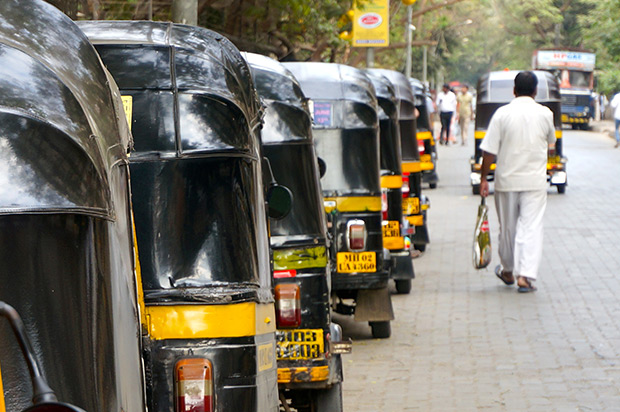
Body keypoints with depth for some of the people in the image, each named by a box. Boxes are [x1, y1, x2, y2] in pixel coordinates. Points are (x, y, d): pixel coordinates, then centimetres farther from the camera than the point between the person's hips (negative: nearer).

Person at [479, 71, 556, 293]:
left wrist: (484, 178, 2)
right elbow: (551, 140, 16)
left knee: (507, 226, 15)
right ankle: (525, 275, -13)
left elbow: (489, 151, -7)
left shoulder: (502, 114, -7)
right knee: (531, 227, -1)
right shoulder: (545, 114, -3)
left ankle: (508, 271, 31)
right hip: (535, 181, -1)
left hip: (507, 180, 1)